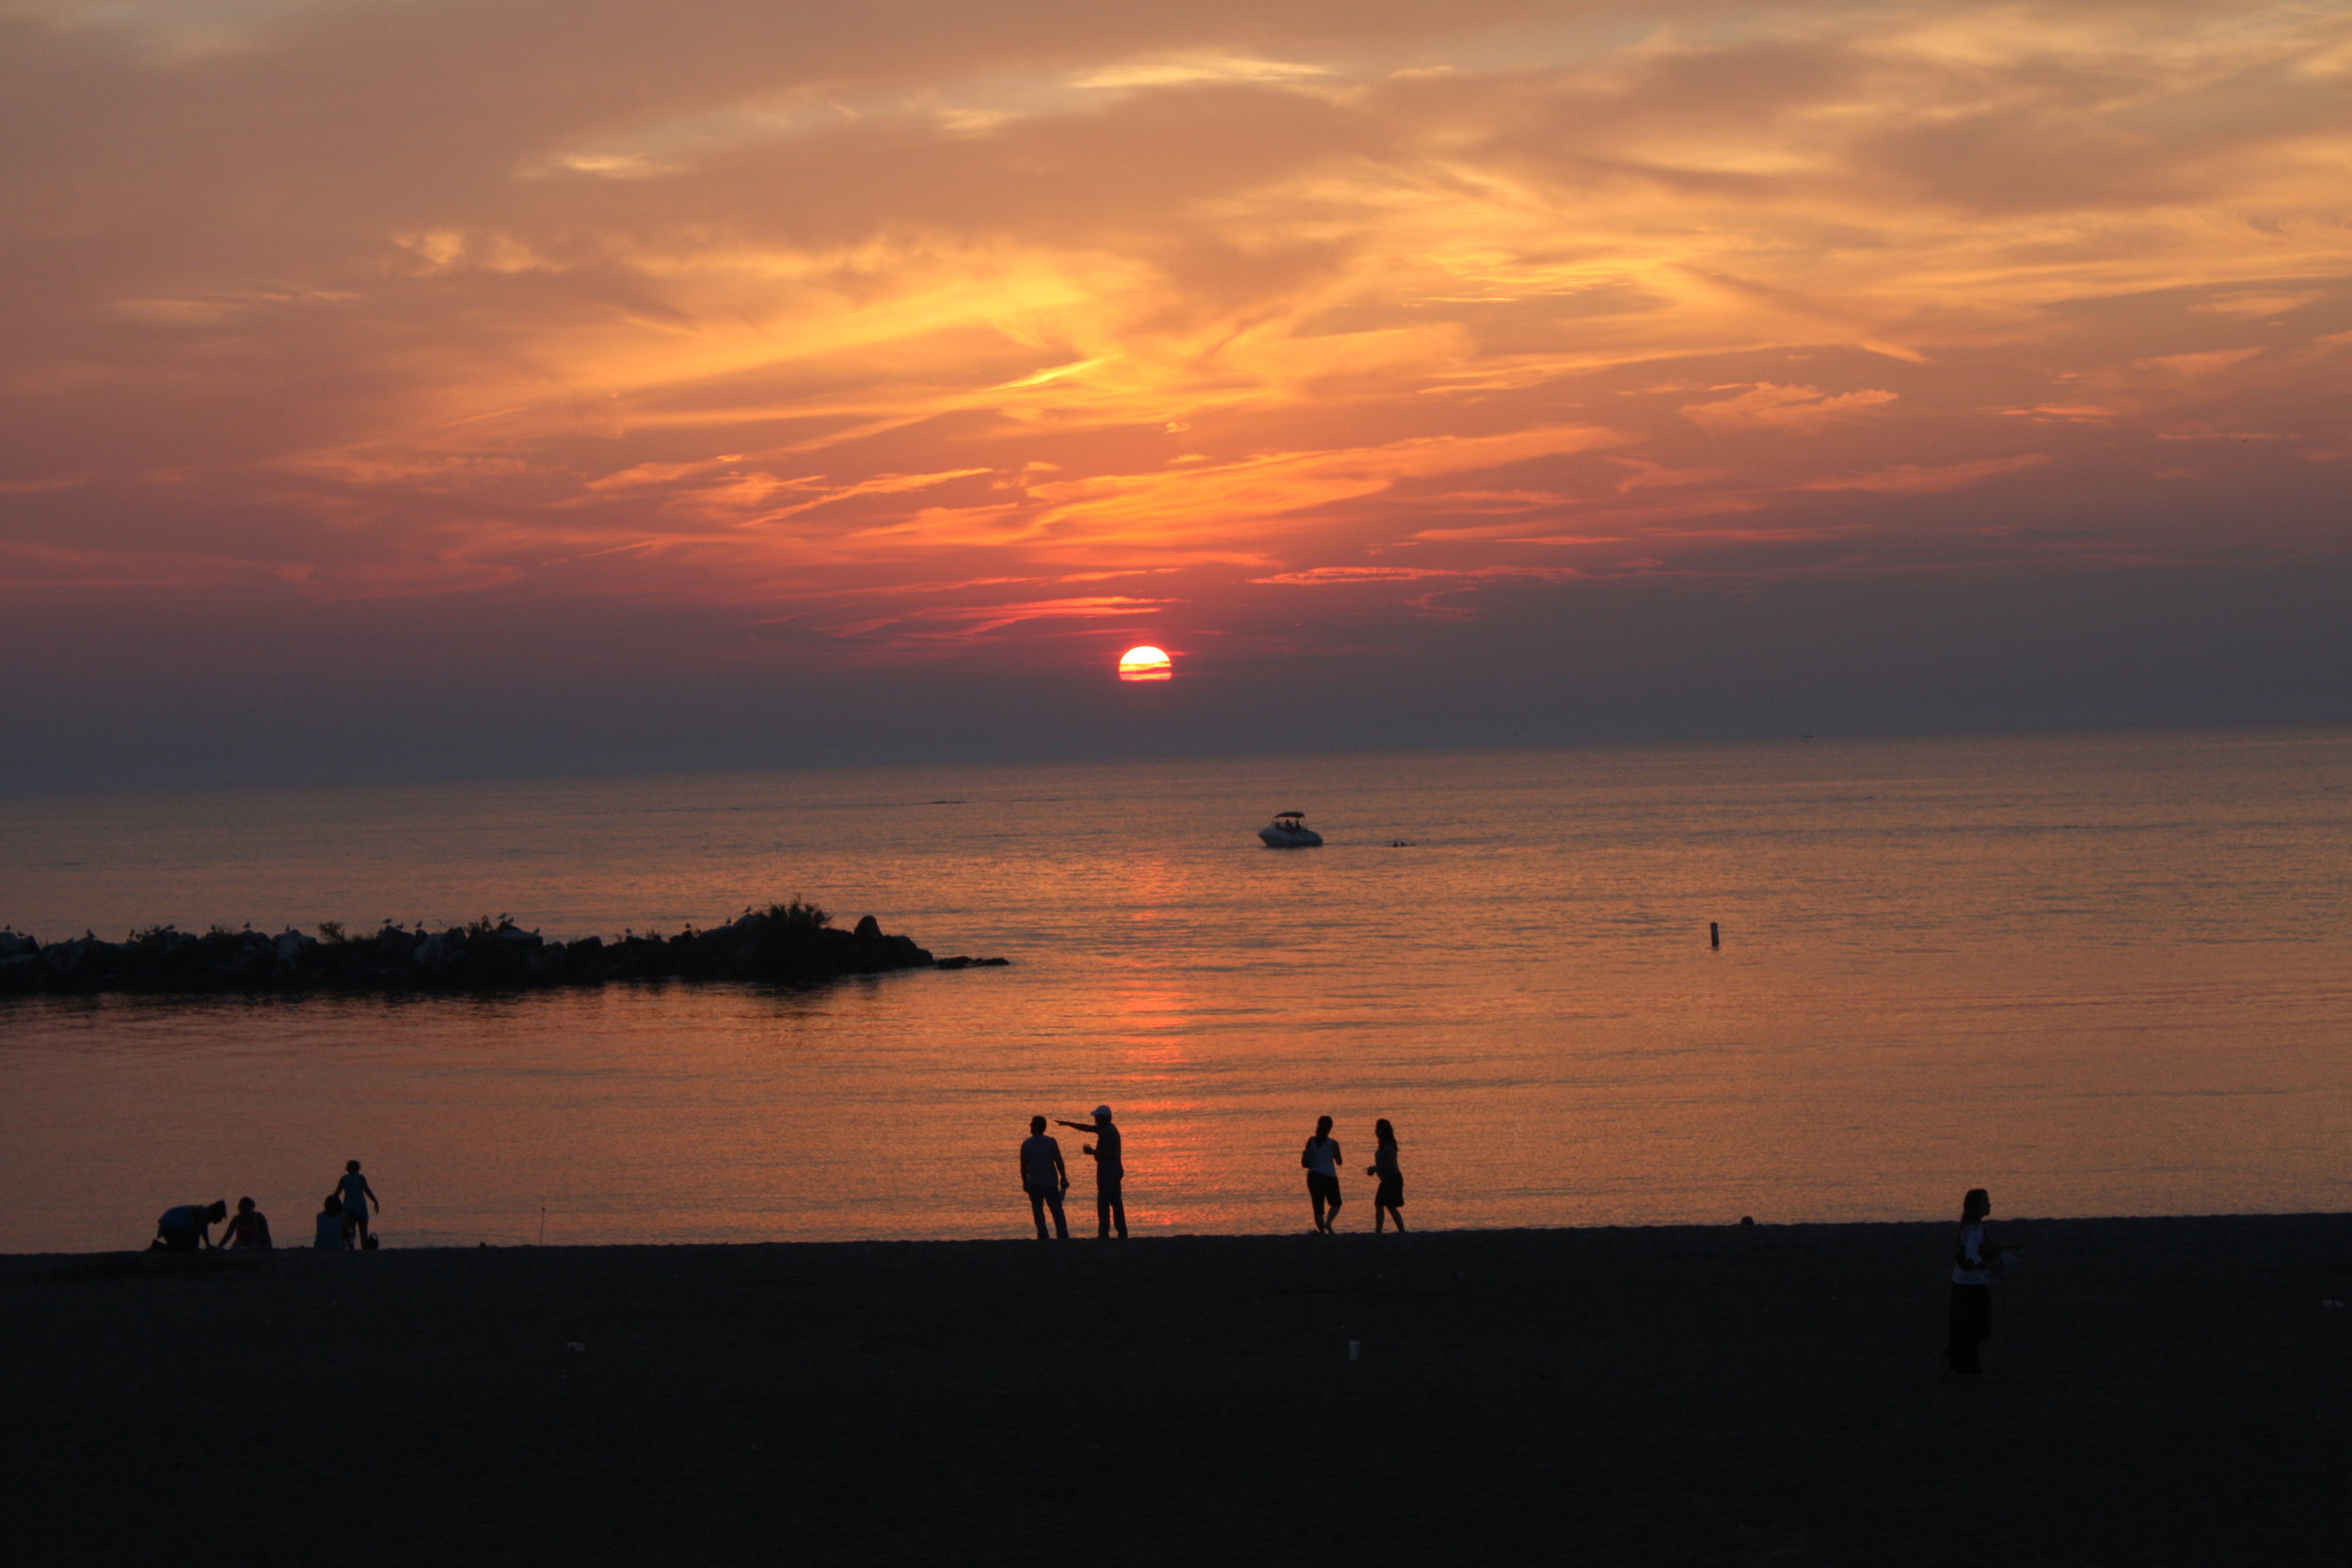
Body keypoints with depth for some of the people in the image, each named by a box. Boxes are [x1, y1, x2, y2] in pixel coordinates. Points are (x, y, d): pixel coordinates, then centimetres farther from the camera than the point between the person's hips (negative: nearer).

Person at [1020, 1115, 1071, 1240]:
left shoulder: (1026, 1144, -2)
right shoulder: (1050, 1142, -5)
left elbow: (1024, 1166, 0)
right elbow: (1059, 1162, -6)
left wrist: (1025, 1182, 10)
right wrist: (1063, 1178, 4)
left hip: (1033, 1183, 1)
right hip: (1050, 1183, -1)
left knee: (1038, 1211, 6)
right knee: (1056, 1210, 4)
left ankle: (1042, 1236, -1)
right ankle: (1062, 1235, -3)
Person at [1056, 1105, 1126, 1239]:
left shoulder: (1105, 1132, -16)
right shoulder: (1110, 1129, 15)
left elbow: (1106, 1153, -23)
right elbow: (1087, 1128, 24)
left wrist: (1092, 1152, -8)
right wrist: (1068, 1124, 27)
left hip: (1106, 1171, -9)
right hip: (1116, 1171, 9)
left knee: (1103, 1203, -7)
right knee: (1116, 1202, 10)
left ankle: (1104, 1233, -10)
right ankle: (1122, 1232, 8)